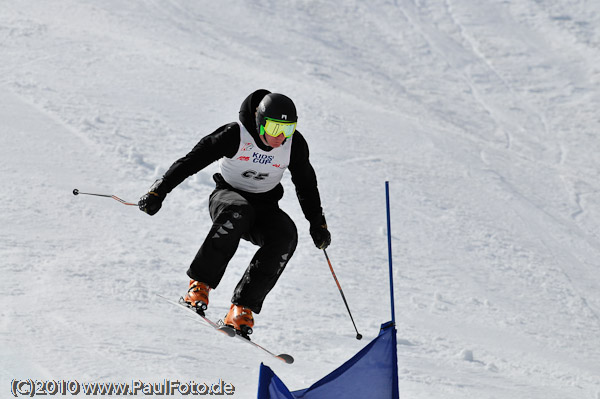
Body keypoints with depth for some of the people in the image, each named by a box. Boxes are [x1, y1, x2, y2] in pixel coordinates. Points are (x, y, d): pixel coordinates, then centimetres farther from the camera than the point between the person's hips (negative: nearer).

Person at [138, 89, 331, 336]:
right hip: (227, 195, -3)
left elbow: (306, 185, 8)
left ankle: (243, 307, -27)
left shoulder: (295, 144, -10)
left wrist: (317, 223, 10)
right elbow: (192, 161, -16)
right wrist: (159, 191, -19)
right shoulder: (235, 135, -21)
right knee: (238, 212, -40)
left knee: (286, 236, -29)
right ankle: (200, 283, -31)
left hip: (265, 205, 3)